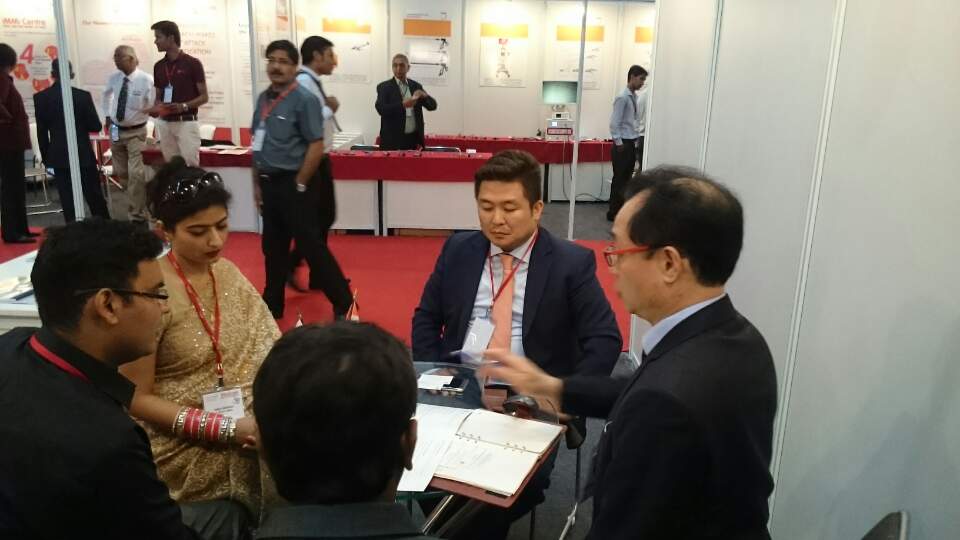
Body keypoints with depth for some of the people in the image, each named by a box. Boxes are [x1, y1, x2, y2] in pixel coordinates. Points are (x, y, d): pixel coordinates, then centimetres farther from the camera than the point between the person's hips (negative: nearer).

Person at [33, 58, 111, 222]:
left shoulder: (40, 97, -3)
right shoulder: (83, 95, -8)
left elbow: (41, 131, 1)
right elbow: (96, 126, -6)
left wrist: (46, 157, 10)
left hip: (58, 156, 1)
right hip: (83, 154, -1)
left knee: (68, 200, 4)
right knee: (95, 197, 9)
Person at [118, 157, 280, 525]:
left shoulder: (227, 273, 1)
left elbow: (264, 351, 2)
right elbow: (136, 399, -14)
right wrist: (225, 428, -22)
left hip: (244, 421, 6)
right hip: (182, 443, -6)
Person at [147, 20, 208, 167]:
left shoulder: (192, 63, -6)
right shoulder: (158, 66, 11)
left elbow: (204, 97, -5)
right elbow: (159, 96, 19)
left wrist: (184, 106, -20)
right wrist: (155, 108, -3)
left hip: (186, 123, -6)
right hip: (165, 124, 6)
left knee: (190, 166, -10)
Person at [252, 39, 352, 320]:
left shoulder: (304, 99, -12)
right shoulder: (263, 98, 8)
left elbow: (316, 147, -16)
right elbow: (258, 144, 15)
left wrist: (299, 186, -13)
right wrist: (257, 184, 13)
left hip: (292, 183, -7)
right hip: (269, 183, 7)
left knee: (311, 246, -4)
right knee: (273, 247, 16)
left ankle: (343, 302, 8)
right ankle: (272, 305, 30)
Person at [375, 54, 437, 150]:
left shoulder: (416, 86, 12)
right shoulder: (384, 87, 1)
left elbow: (433, 105, 8)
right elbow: (381, 109, -13)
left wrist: (424, 96, -13)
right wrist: (402, 105, -26)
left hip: (414, 139, 3)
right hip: (393, 140, -3)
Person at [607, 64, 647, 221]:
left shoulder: (634, 97, 12)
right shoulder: (622, 97, -14)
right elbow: (614, 123, -16)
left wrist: (636, 140, 11)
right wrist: (619, 144, -15)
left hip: (632, 143, 8)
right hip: (623, 144, -8)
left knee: (627, 178, 12)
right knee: (619, 178, -2)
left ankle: (623, 210, 21)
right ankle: (613, 212, 7)